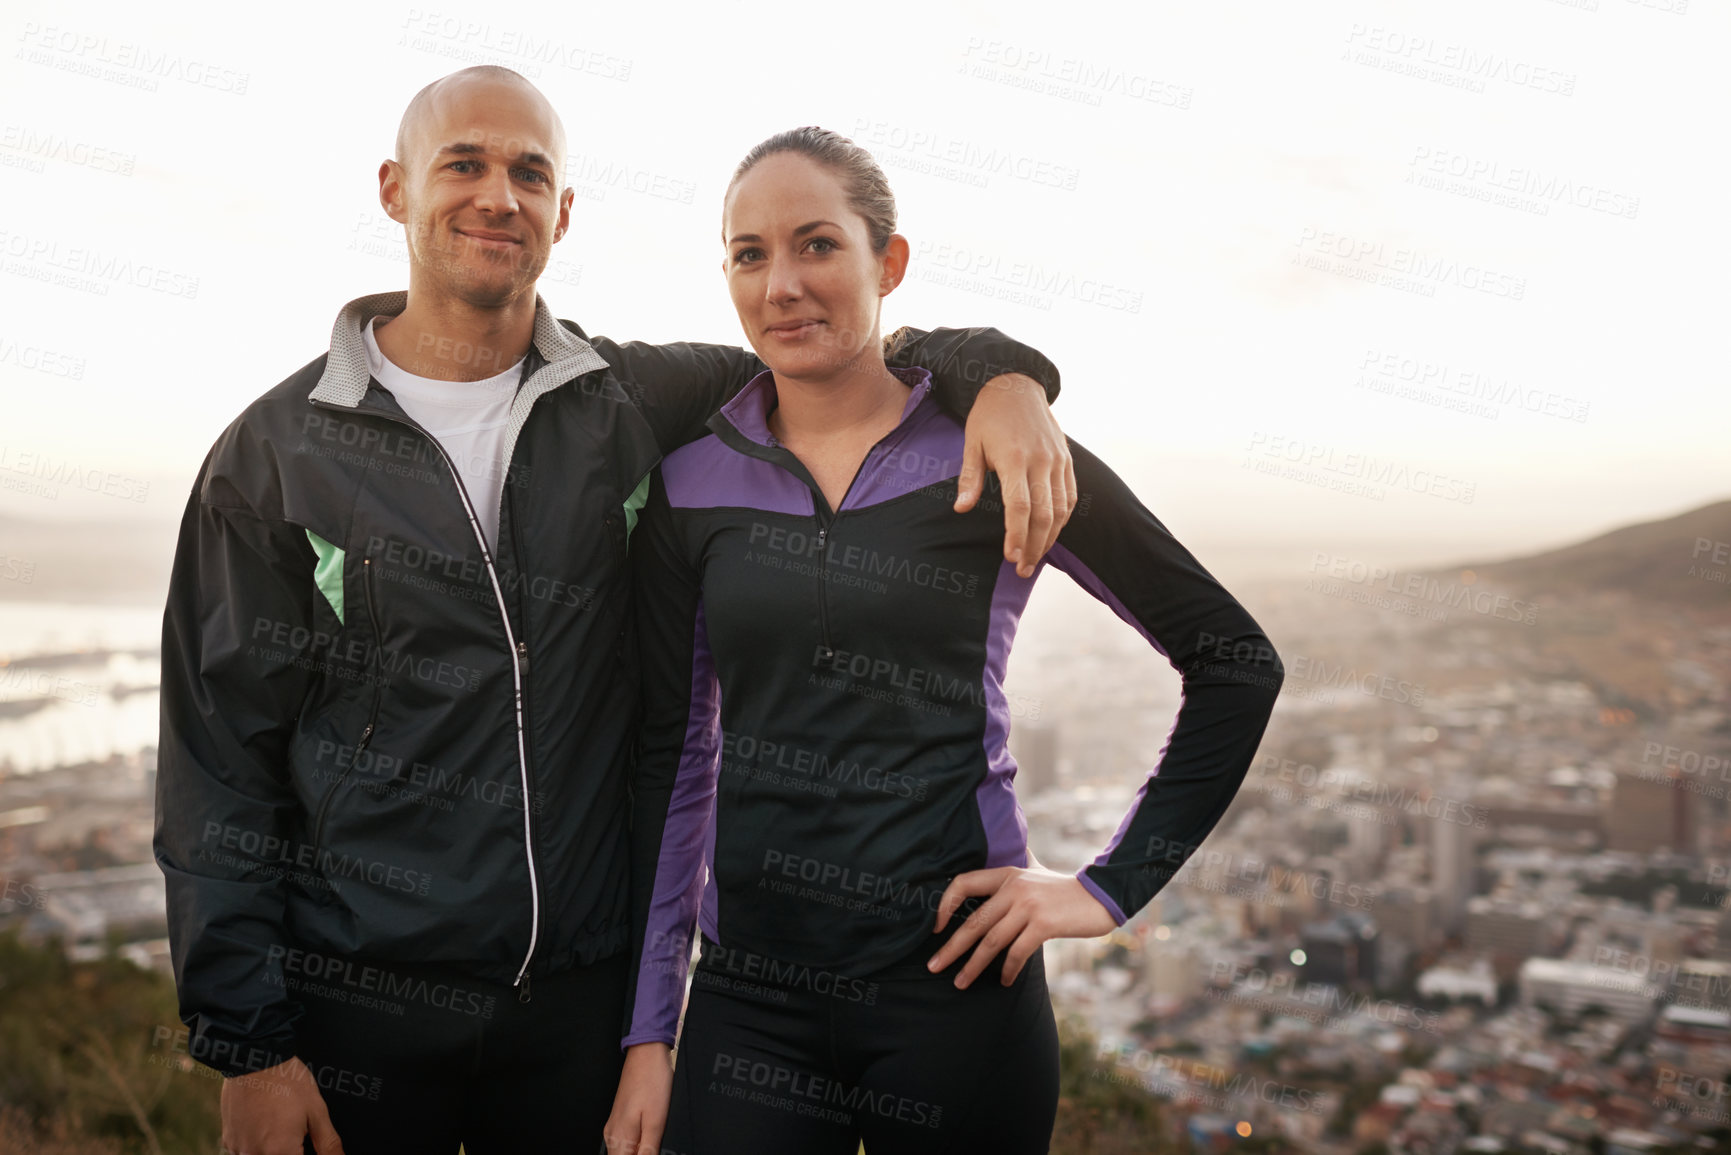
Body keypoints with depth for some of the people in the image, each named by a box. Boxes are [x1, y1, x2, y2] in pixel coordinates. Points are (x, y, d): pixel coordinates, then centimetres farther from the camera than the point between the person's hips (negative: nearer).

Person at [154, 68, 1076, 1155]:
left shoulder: (636, 407, 1)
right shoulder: (276, 451, -3)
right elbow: (220, 763, -3)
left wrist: (1000, 374, -13)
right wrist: (247, 1045, -7)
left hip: (582, 998, 2)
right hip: (349, 1008, -1)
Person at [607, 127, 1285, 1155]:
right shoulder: (691, 484, 3)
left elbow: (1237, 663, 1)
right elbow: (674, 758, 6)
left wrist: (1111, 888, -4)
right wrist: (648, 1031, 5)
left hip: (953, 989, -2)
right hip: (747, 998, 2)